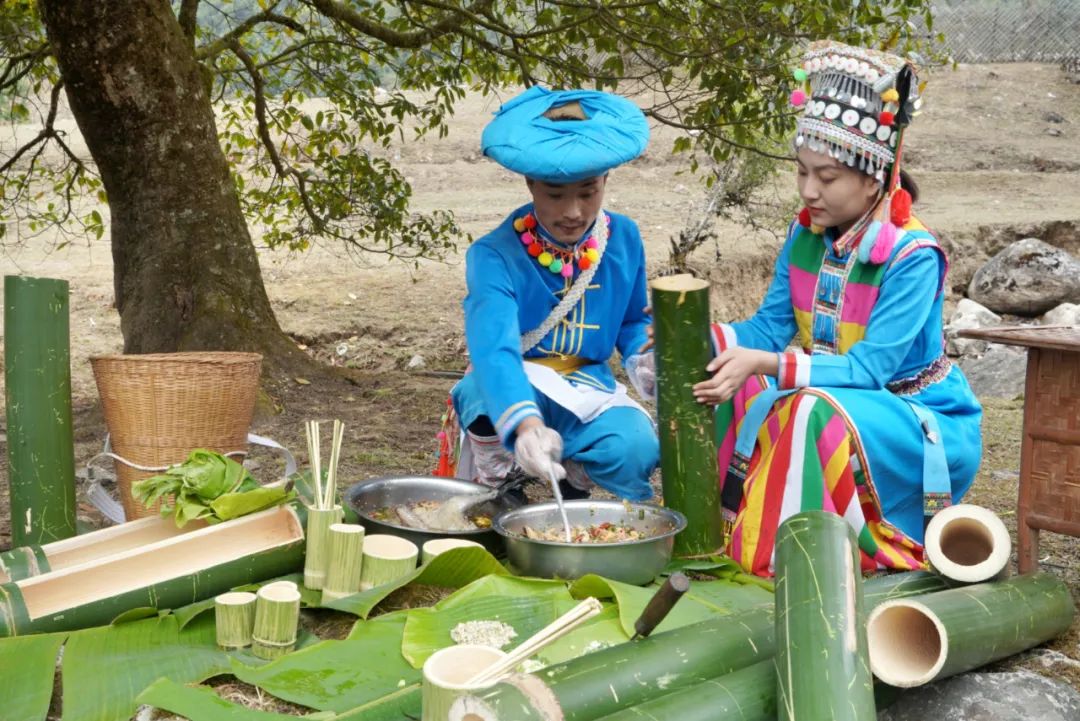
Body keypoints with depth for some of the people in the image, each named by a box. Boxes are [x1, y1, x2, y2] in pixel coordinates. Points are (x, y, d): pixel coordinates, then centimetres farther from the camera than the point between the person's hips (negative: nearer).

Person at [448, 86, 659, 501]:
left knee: (637, 449, -30)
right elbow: (493, 348, -36)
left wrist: (644, 358, -8)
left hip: (587, 393, 3)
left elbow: (633, 321, 16)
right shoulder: (495, 256, -19)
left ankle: (575, 480, 4)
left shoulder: (624, 240, -2)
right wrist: (525, 424, -55)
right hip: (511, 391, -3)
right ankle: (497, 483, -10)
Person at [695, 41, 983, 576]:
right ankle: (733, 530, -6)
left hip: (927, 428, -7)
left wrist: (765, 364, -39)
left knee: (817, 412, -35)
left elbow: (870, 368, -28)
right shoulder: (805, 237, -2)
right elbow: (769, 328, -4)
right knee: (739, 391, -14)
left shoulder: (911, 256, -23)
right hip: (834, 397, 7)